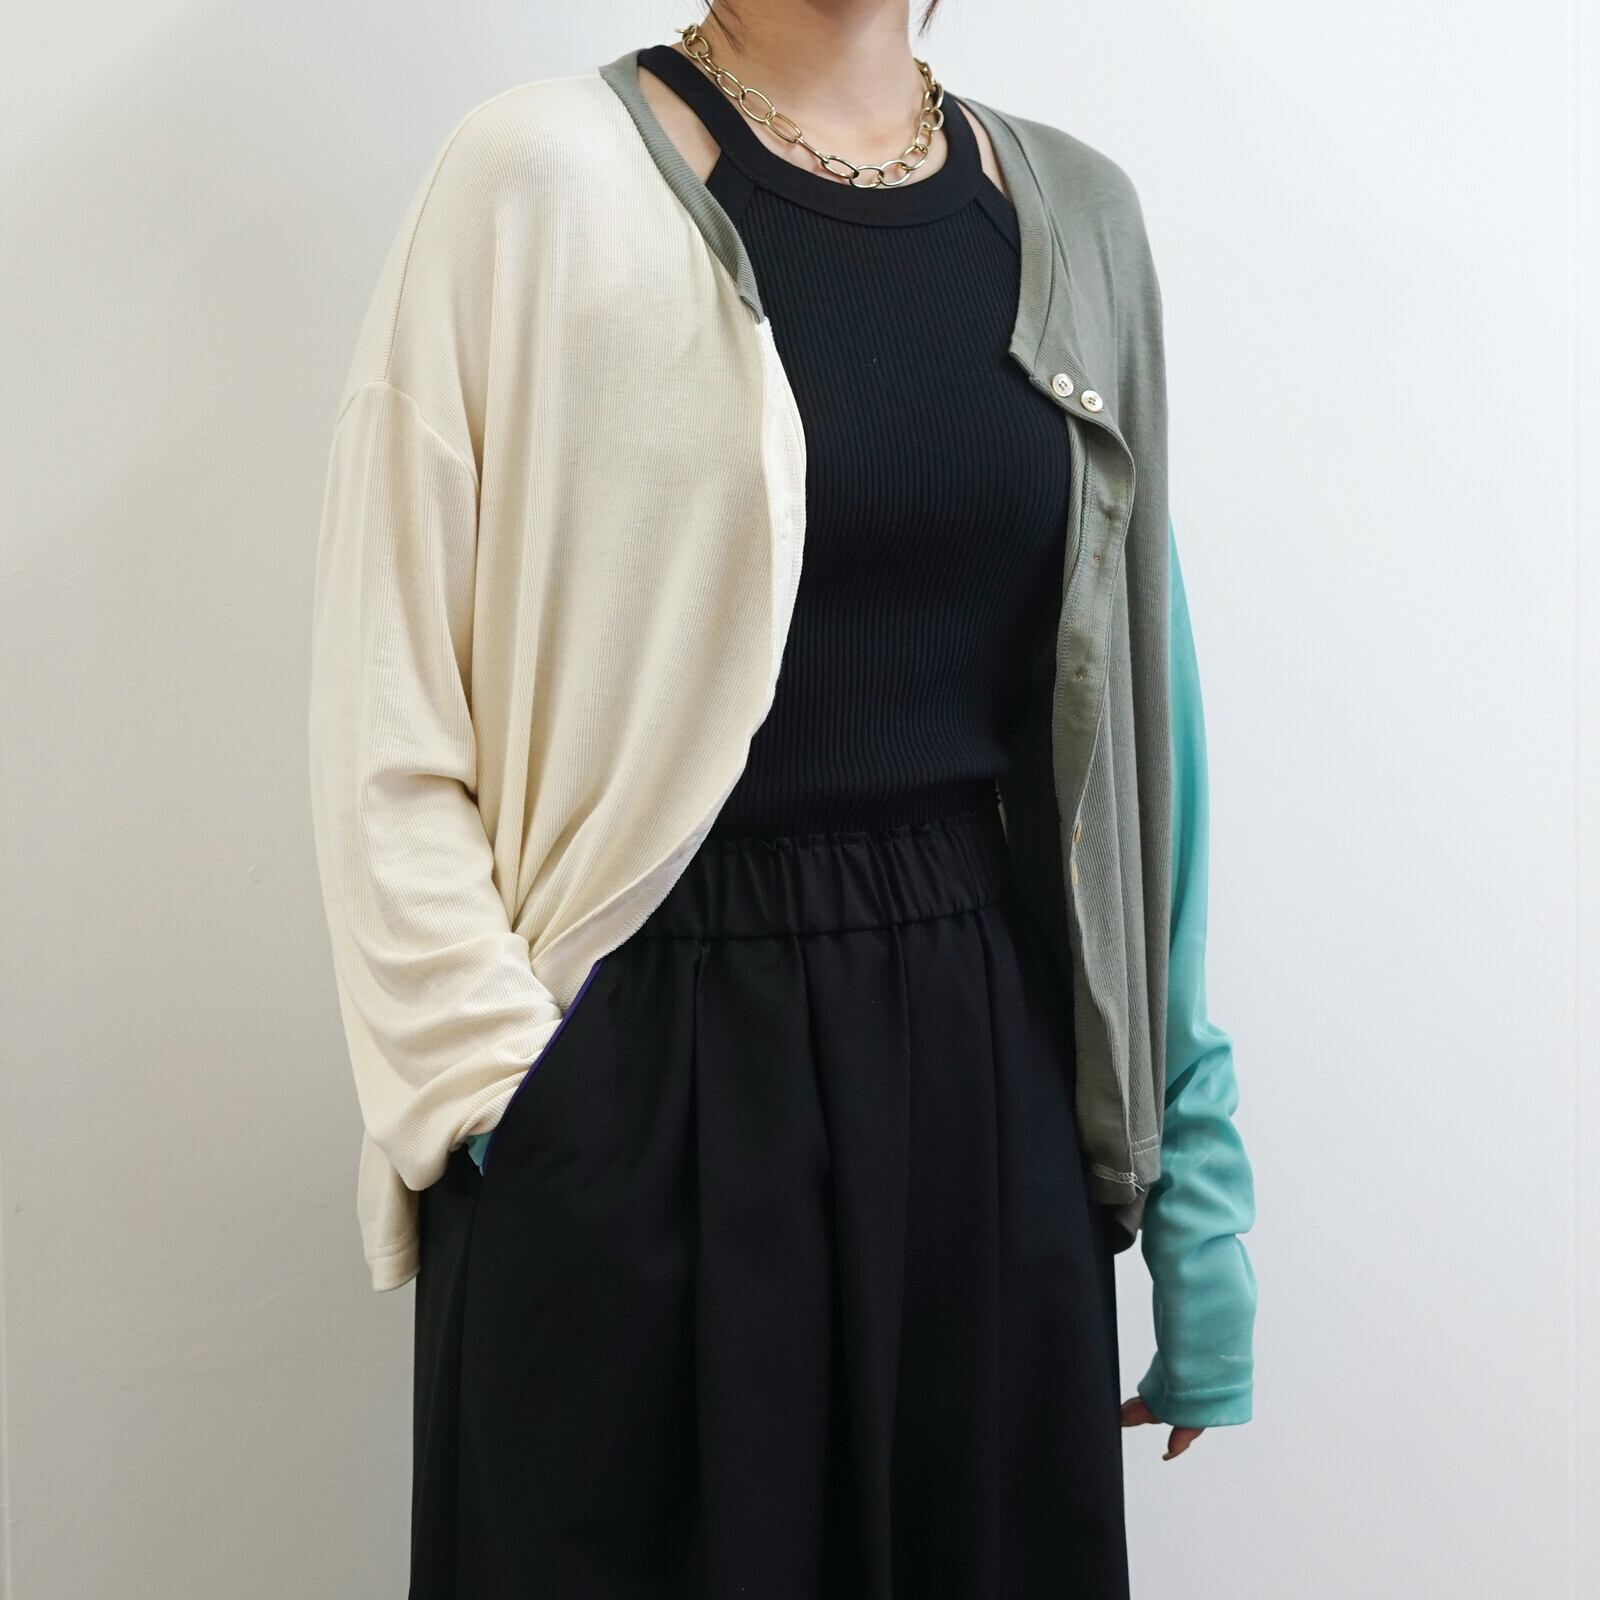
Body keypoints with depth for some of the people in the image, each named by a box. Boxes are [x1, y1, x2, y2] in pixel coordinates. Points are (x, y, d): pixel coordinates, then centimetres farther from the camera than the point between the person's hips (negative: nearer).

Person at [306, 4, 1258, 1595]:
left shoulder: (1078, 211, 7)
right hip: (638, 1100, -4)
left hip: (997, 1083, 4)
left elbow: (1139, 710, 10)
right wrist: (492, 1095, -14)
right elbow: (388, 725, -8)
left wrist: (1193, 1164, 8)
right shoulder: (545, 172, -7)